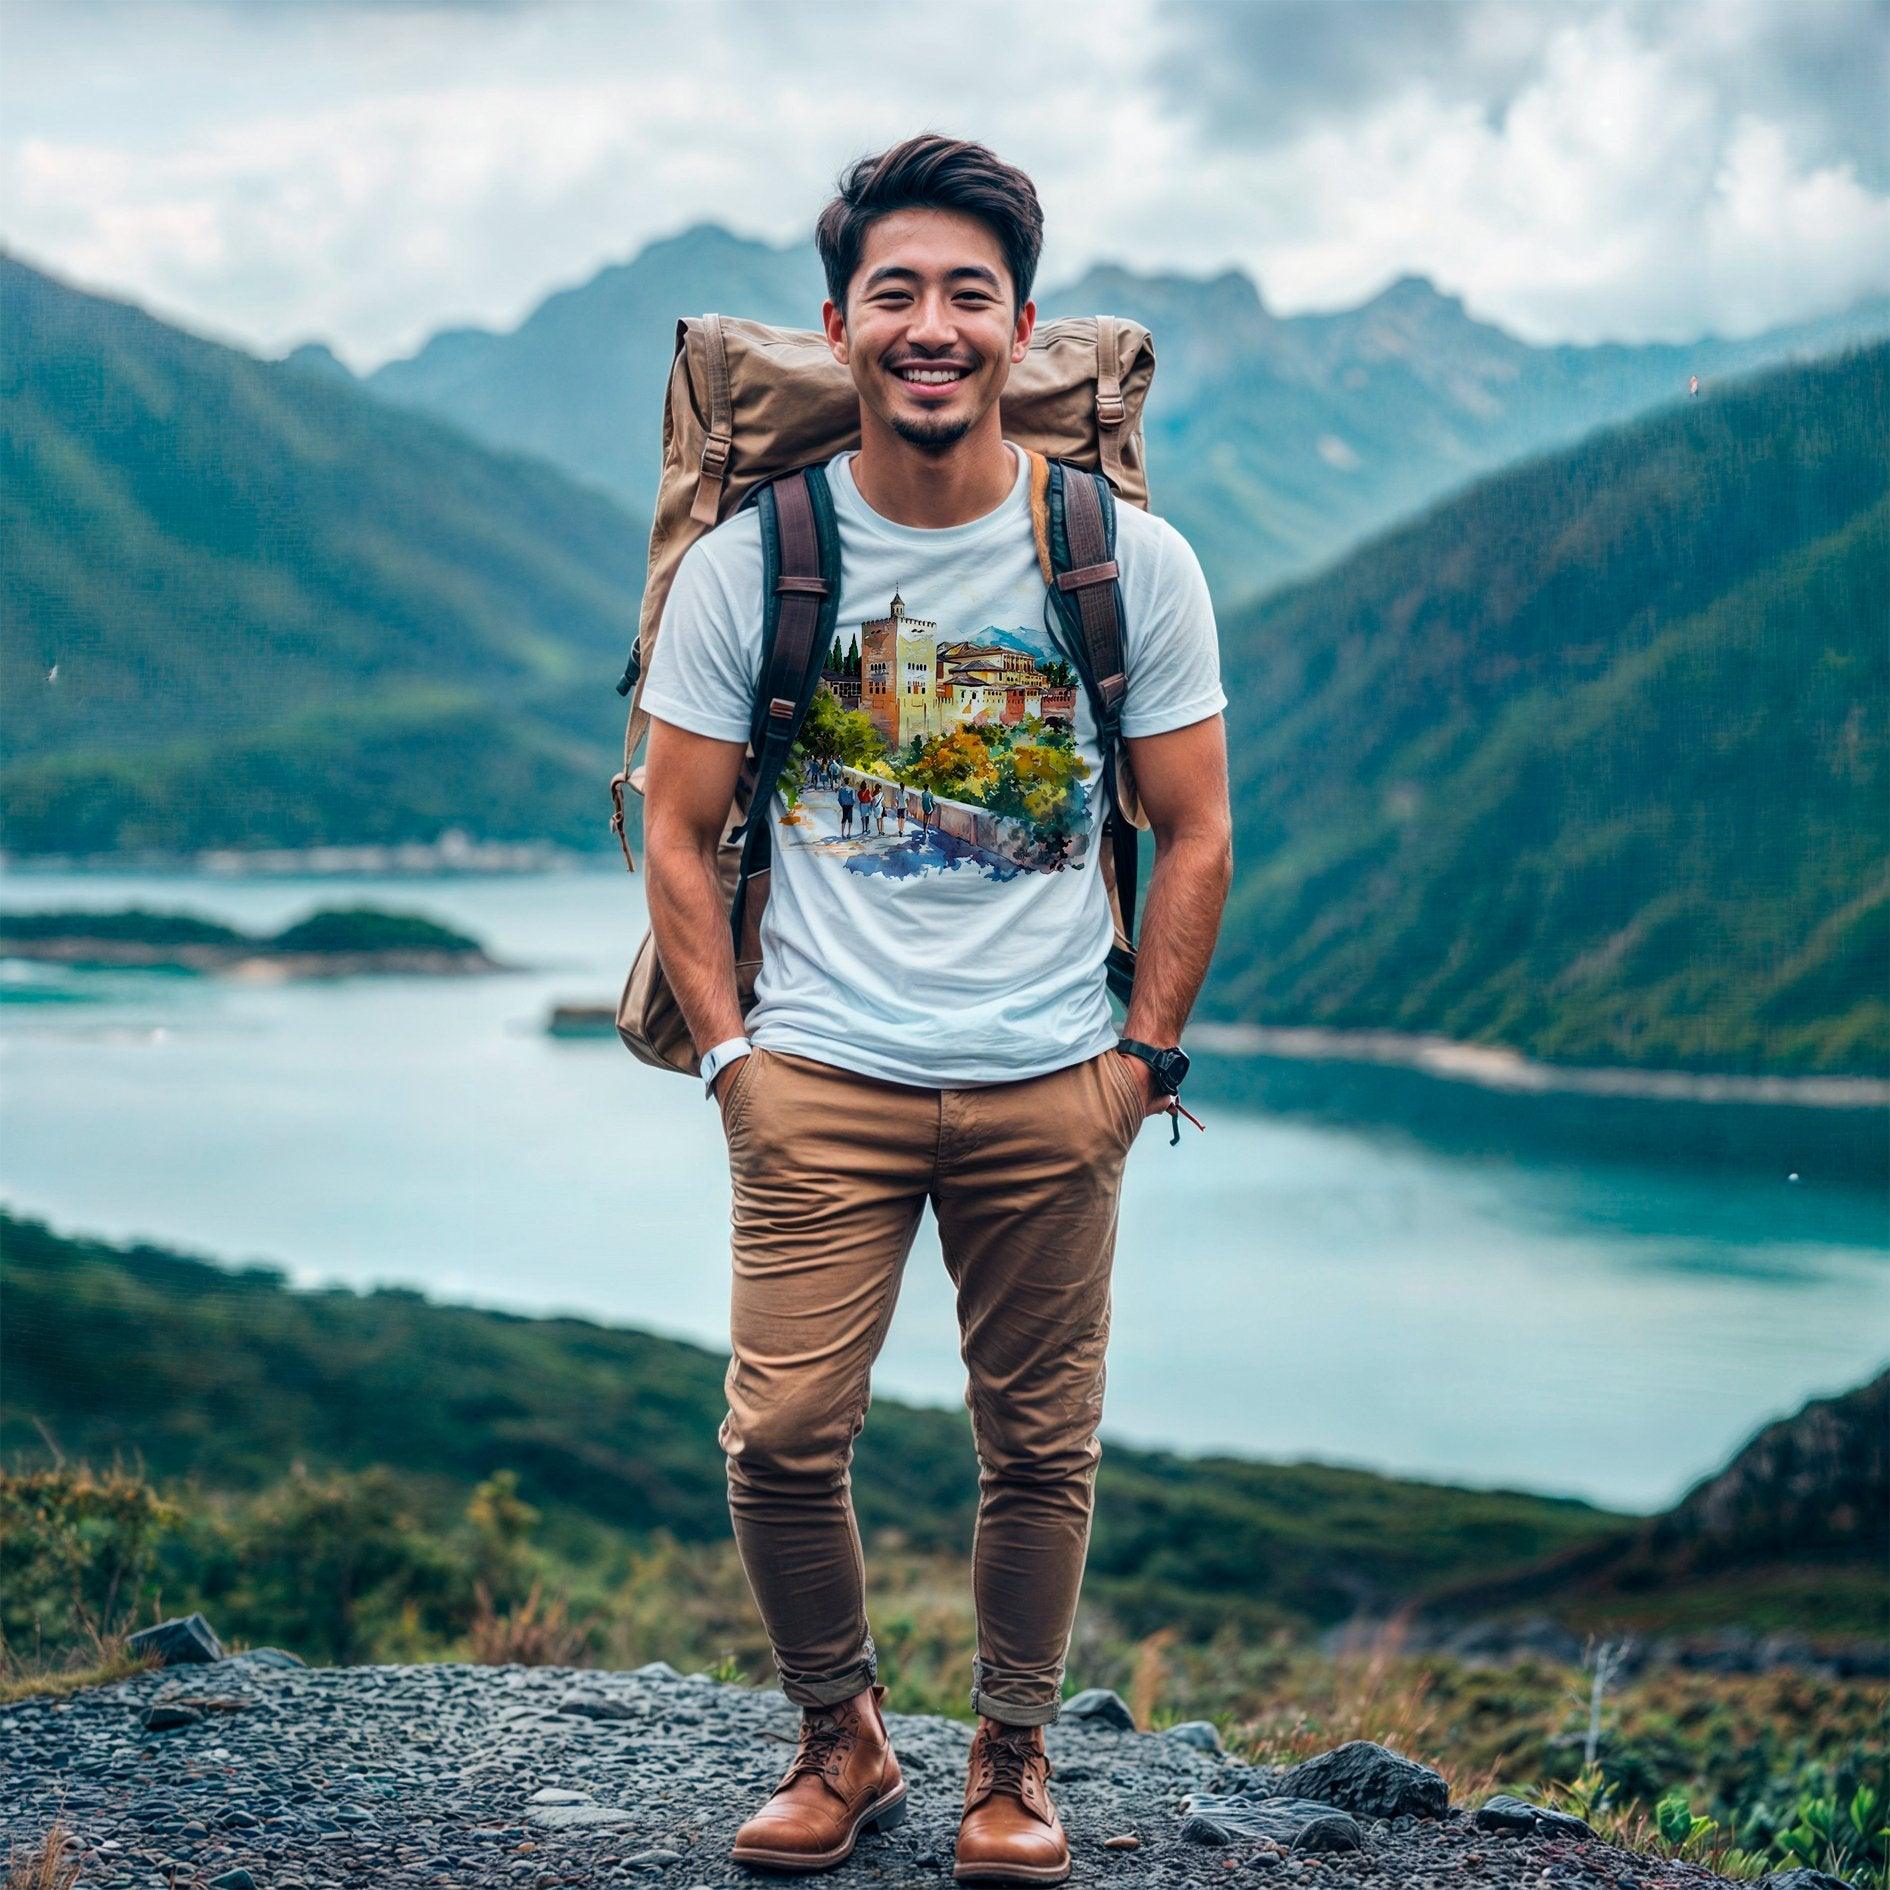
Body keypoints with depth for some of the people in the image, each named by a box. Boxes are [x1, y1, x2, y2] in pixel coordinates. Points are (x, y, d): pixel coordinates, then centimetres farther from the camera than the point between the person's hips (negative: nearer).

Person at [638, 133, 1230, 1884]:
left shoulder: (1130, 561, -1)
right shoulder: (747, 561, -1)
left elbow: (1194, 831, 6)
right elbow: (677, 832, 5)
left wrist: (1144, 1054, 1)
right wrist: (729, 1054, -3)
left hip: (1050, 1084, 1)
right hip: (820, 1078, 0)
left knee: (1040, 1444, 6)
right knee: (780, 1434, -4)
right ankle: (838, 1736, 21)